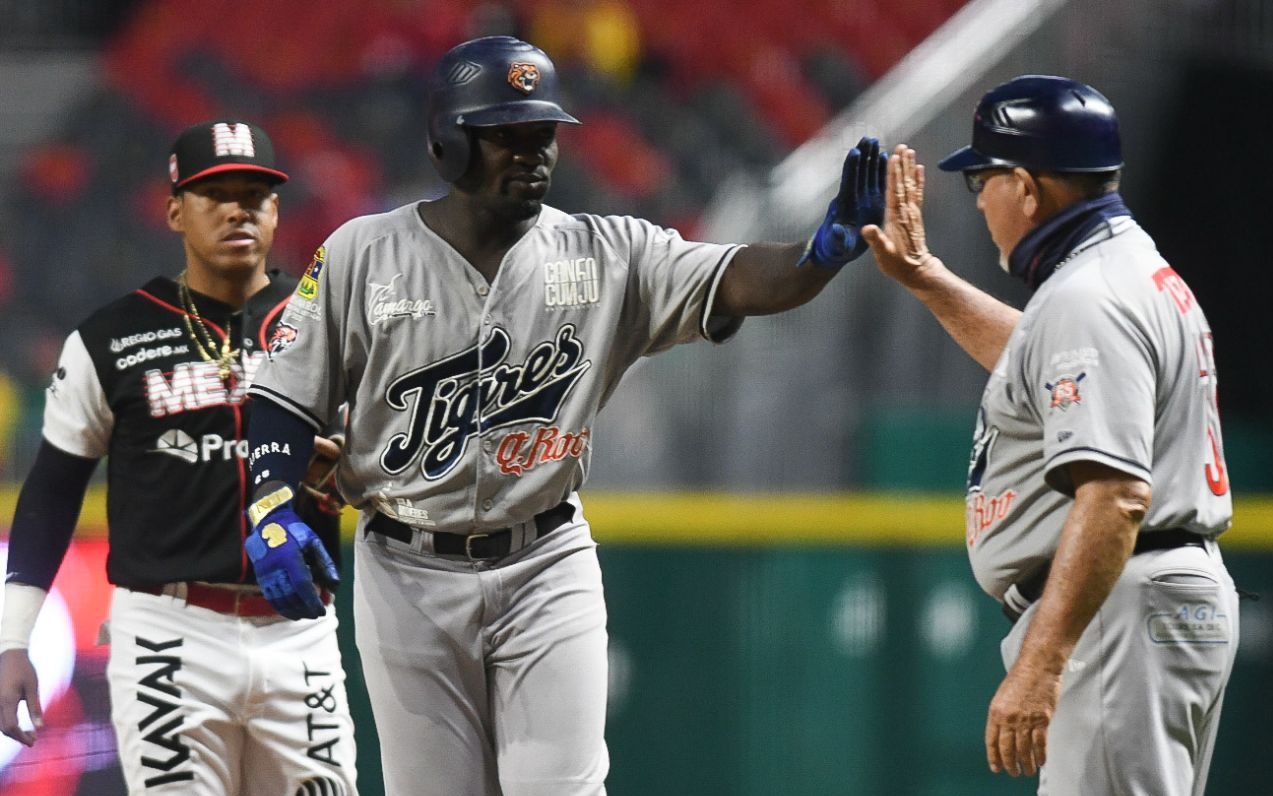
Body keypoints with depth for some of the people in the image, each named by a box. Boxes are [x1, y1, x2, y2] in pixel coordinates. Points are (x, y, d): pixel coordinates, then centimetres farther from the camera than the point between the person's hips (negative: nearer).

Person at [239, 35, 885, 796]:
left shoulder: (607, 255, -3)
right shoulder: (361, 255, -3)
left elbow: (739, 281, -17)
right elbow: (288, 398, 2)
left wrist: (826, 251, -38)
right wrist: (275, 511, -15)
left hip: (549, 570, 0)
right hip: (408, 576, 0)